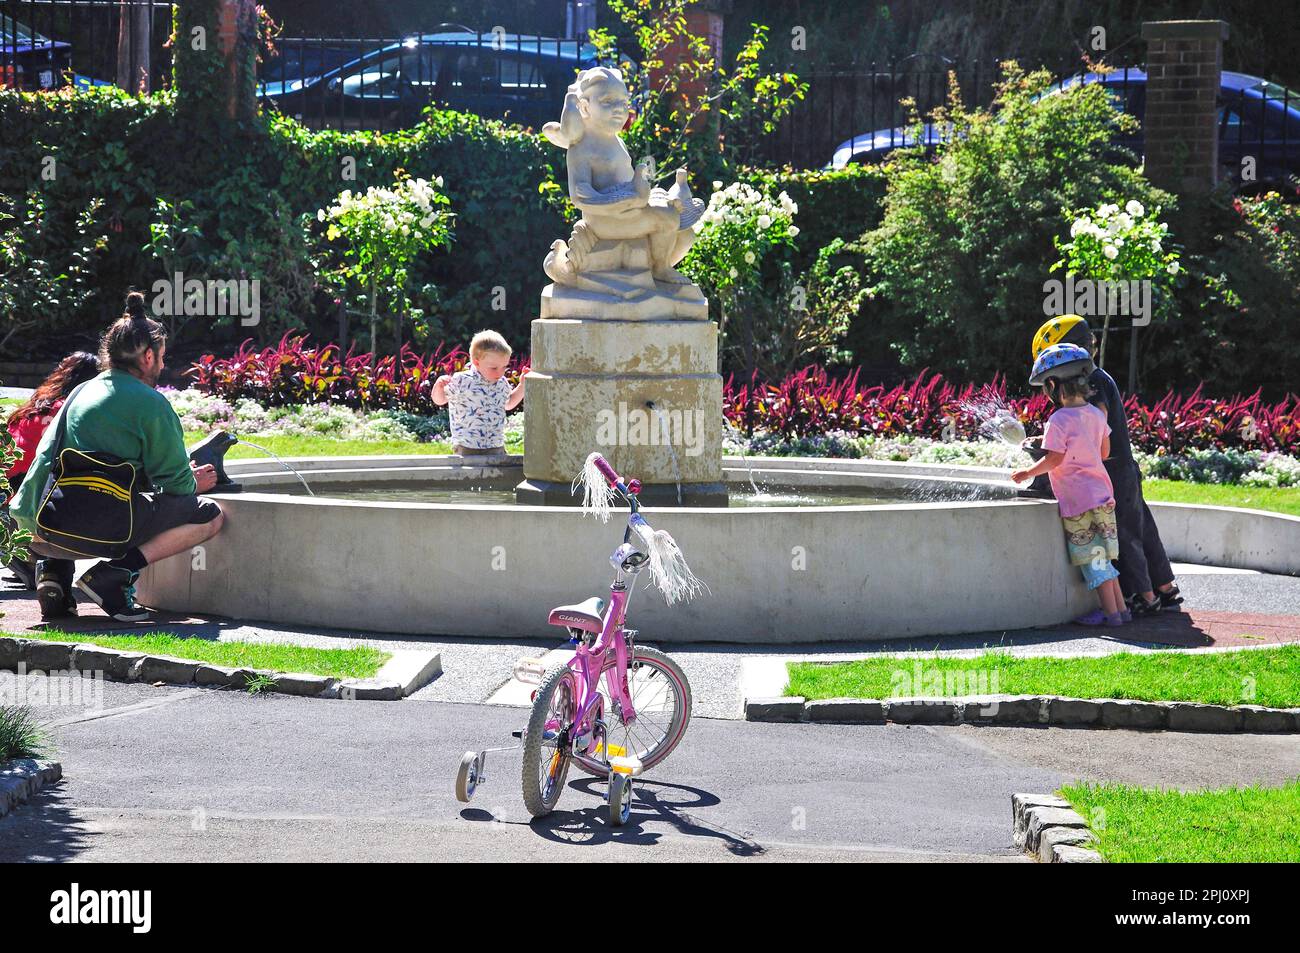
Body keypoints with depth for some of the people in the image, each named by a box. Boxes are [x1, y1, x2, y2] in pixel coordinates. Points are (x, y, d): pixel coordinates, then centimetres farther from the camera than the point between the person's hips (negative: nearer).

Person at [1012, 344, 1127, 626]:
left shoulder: (1059, 420, -15)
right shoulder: (1095, 414, 7)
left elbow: (1053, 459, -16)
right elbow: (1105, 452, 14)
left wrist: (1027, 474, -4)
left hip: (1077, 501, -7)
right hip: (1102, 494, 7)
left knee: (1092, 560, 0)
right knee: (1103, 558, 16)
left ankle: (1110, 613, 2)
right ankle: (1120, 608, 18)